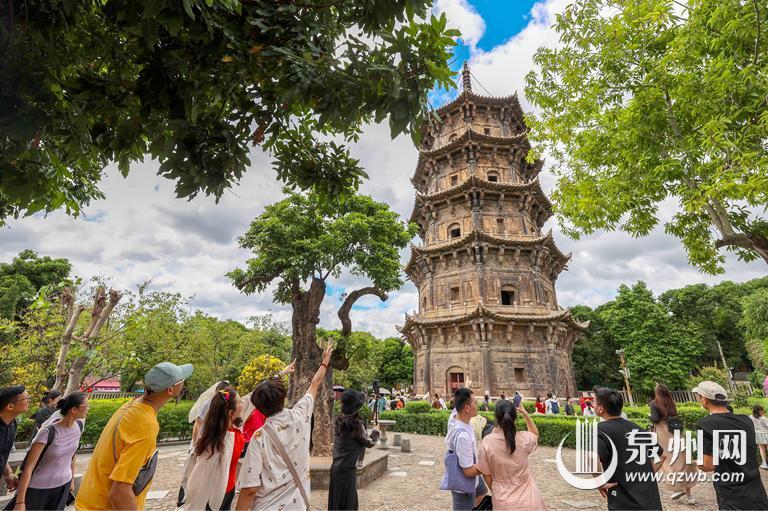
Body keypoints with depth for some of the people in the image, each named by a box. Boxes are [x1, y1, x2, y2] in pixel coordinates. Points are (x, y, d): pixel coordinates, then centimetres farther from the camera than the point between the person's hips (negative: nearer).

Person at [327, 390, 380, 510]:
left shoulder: (340, 420, -2)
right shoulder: (356, 423, -22)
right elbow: (369, 442, -10)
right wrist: (376, 433, 9)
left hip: (336, 467, 7)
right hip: (347, 469, -7)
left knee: (336, 500, 19)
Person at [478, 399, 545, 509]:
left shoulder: (487, 442, -20)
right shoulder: (524, 438, -17)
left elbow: (486, 474, -7)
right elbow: (535, 434, 9)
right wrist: (525, 414, 4)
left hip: (503, 501, -1)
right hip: (528, 498, 1)